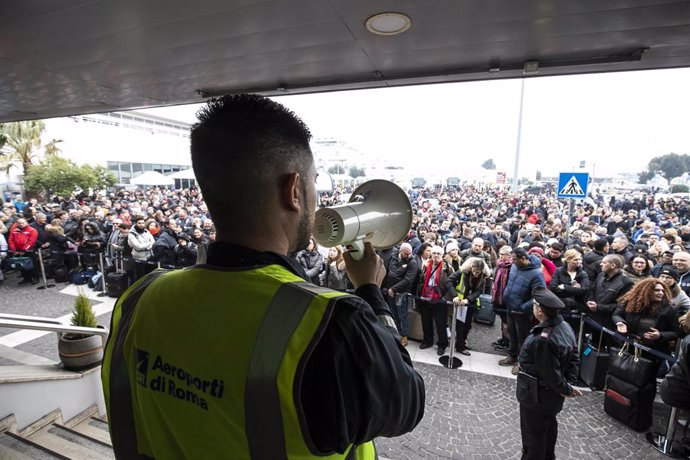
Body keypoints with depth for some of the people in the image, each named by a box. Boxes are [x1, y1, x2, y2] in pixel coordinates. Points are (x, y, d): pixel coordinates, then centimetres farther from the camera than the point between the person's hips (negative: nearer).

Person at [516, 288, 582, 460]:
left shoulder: (542, 339, -37)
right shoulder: (565, 327, -8)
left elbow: (551, 373, -27)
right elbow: (574, 358, 1)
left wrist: (565, 389, -9)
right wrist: (569, 383, -1)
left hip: (537, 395, -9)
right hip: (552, 393, 9)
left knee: (534, 433, 13)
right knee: (548, 425, 29)